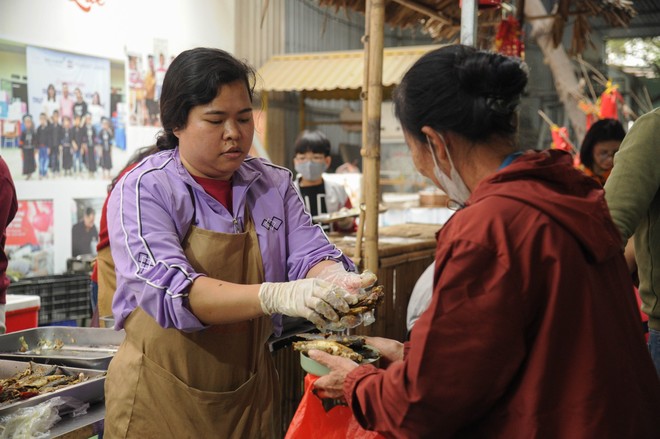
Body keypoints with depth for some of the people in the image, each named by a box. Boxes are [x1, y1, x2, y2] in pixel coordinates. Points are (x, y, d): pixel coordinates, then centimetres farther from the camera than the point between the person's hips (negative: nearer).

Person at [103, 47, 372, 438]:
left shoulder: (275, 184, 2)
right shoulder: (142, 190, -12)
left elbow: (309, 255, -3)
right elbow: (170, 290, -25)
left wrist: (335, 280, -27)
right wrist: (275, 296, -38)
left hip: (251, 391, 4)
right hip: (161, 396, -4)